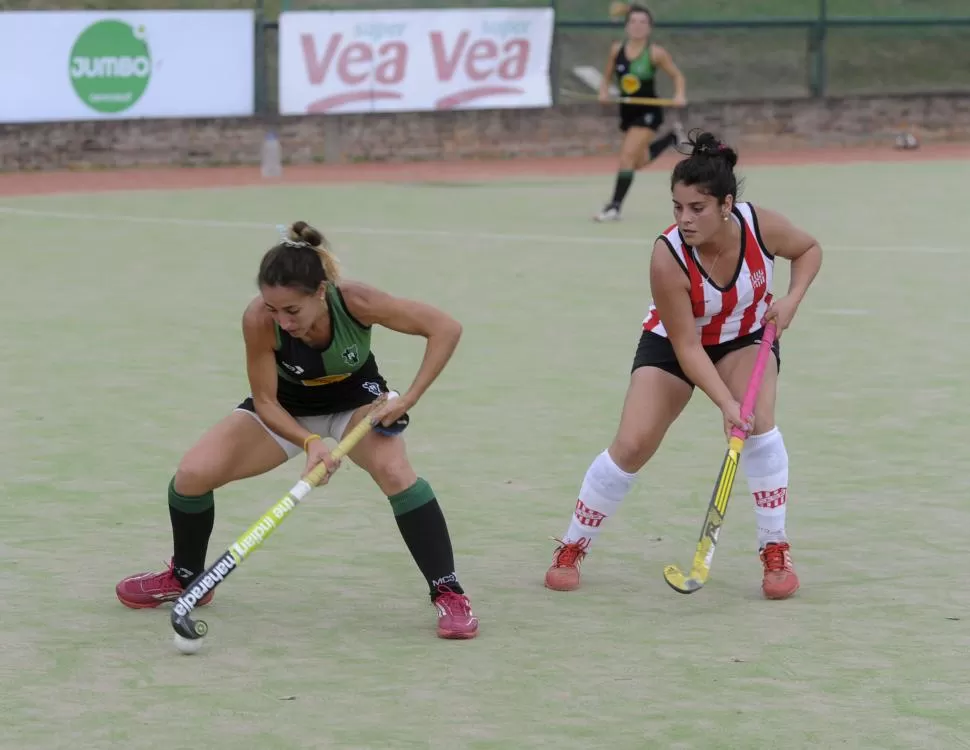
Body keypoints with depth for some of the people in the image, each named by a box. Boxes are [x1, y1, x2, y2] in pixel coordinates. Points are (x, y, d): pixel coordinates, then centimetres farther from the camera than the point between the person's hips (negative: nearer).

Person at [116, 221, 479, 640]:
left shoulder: (354, 303, -37)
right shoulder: (259, 320, -34)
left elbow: (446, 328, -27)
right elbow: (265, 402, -21)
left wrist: (408, 399, -31)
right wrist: (310, 442, -37)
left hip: (356, 399, -1)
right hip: (287, 406, 1)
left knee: (394, 471, -30)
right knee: (193, 473, -11)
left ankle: (448, 594, -19)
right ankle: (186, 578, 18)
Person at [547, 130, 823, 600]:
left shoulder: (761, 226, -29)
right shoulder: (668, 258, -36)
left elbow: (809, 249, -5)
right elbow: (687, 348, -30)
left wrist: (792, 299, -22)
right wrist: (726, 404, -38)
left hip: (747, 337, 1)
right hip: (673, 343, -1)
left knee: (758, 422, -25)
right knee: (631, 445, -10)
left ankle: (776, 552, -12)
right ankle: (571, 550, 11)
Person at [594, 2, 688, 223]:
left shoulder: (655, 53, -14)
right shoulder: (617, 49, -3)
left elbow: (678, 75, -4)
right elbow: (608, 77, 10)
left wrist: (680, 95, -22)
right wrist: (604, 91, -11)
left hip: (648, 112, -6)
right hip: (627, 111, 6)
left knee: (627, 155, -19)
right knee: (639, 162, 20)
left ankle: (615, 207, -13)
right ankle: (673, 136, 48)